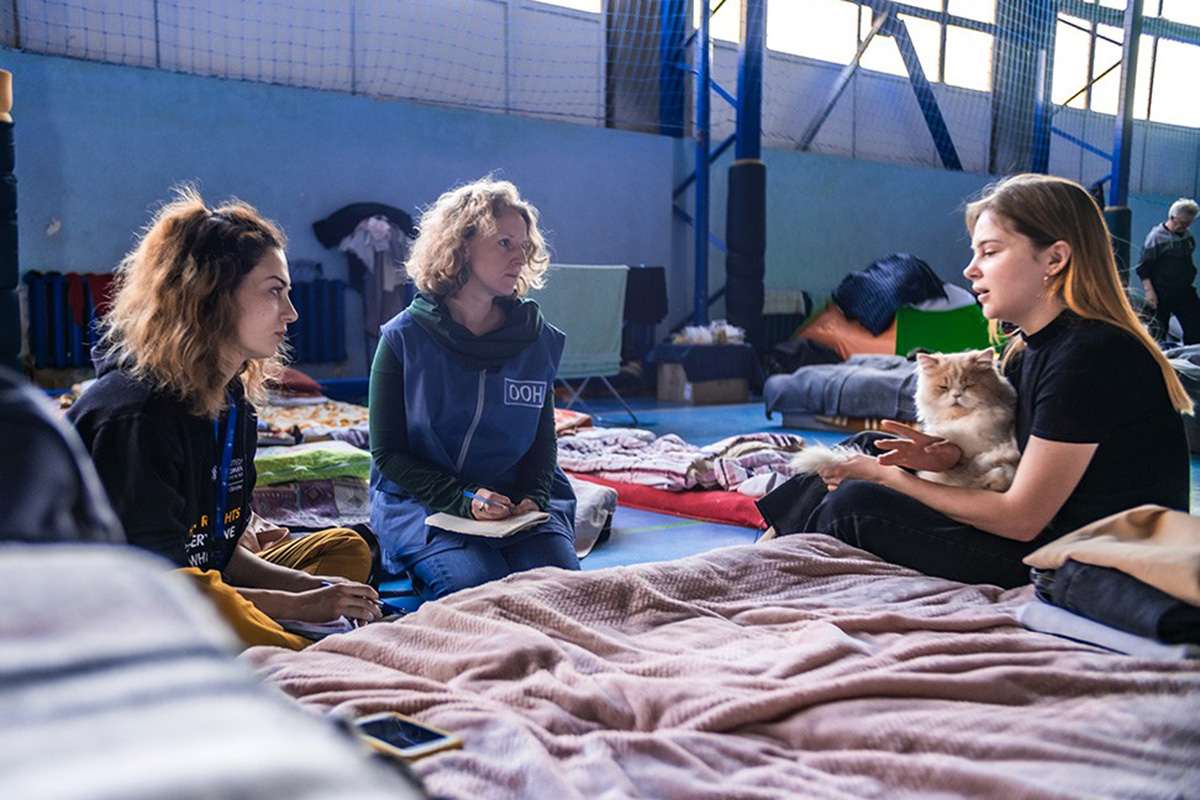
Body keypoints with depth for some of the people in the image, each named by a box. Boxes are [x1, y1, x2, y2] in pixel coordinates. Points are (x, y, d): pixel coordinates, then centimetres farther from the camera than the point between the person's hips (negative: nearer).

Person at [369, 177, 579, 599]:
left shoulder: (538, 339, 4)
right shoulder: (404, 338, -5)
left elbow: (543, 440, 10)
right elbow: (388, 453, -5)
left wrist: (533, 496, -11)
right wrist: (463, 499, -19)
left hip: (519, 507, 4)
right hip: (422, 503, -3)